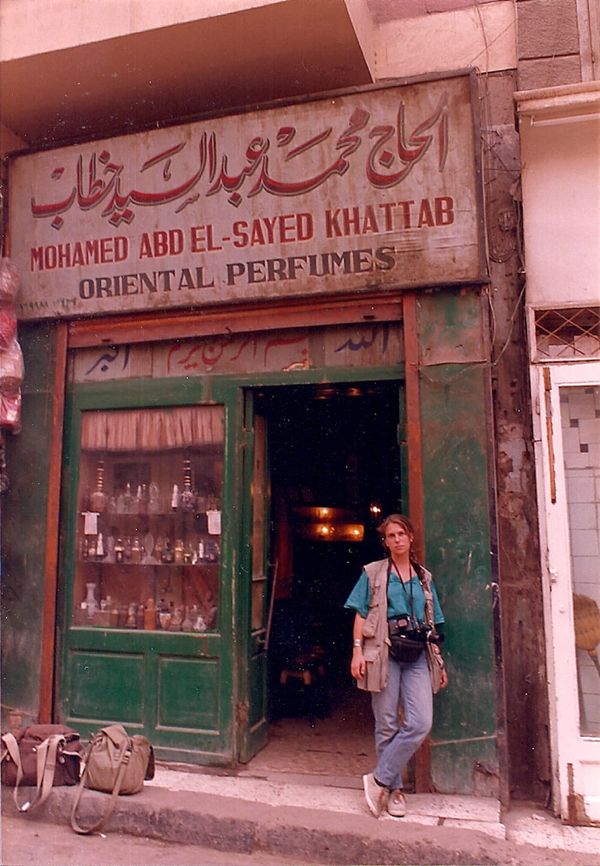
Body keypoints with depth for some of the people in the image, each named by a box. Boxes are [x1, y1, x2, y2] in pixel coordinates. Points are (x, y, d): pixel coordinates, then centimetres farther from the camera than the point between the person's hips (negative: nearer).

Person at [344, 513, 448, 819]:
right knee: (387, 725, 2)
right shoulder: (373, 573, 5)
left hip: (417, 656, 3)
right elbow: (360, 615, 2)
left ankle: (379, 779, 5)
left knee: (420, 724, -9)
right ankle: (394, 788, 20)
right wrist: (357, 651, -7)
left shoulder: (424, 577, 15)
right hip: (384, 653, -3)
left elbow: (433, 625, 17)